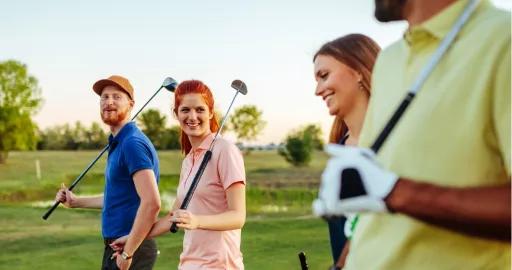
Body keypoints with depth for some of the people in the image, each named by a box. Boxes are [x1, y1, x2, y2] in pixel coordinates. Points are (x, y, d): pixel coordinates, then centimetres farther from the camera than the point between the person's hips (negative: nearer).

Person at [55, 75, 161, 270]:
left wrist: (127, 253, -23)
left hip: (131, 248, -10)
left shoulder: (133, 143, -17)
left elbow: (151, 202, -26)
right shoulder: (117, 144, 15)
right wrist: (76, 202, 29)